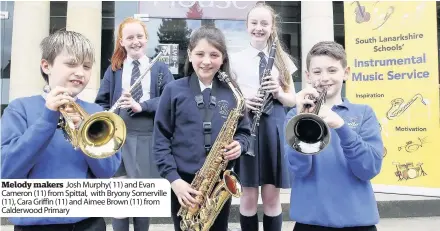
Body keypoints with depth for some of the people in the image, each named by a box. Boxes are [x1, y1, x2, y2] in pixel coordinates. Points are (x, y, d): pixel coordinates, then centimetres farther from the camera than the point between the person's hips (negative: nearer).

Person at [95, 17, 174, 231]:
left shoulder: (160, 68, 7)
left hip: (149, 139, 0)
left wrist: (141, 105, -16)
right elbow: (101, 103, 10)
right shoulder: (114, 70, 10)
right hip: (119, 138, 0)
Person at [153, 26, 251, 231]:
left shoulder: (232, 93, 2)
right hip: (184, 183, -1)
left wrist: (239, 145, -12)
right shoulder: (173, 90, -3)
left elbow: (244, 131, 11)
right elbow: (161, 140, -4)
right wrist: (173, 179, -13)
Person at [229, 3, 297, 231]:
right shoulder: (235, 59, 5)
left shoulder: (282, 59, 10)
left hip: (274, 126, 2)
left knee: (272, 196, 7)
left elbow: (292, 100, 11)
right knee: (249, 196, 5)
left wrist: (278, 92, -10)